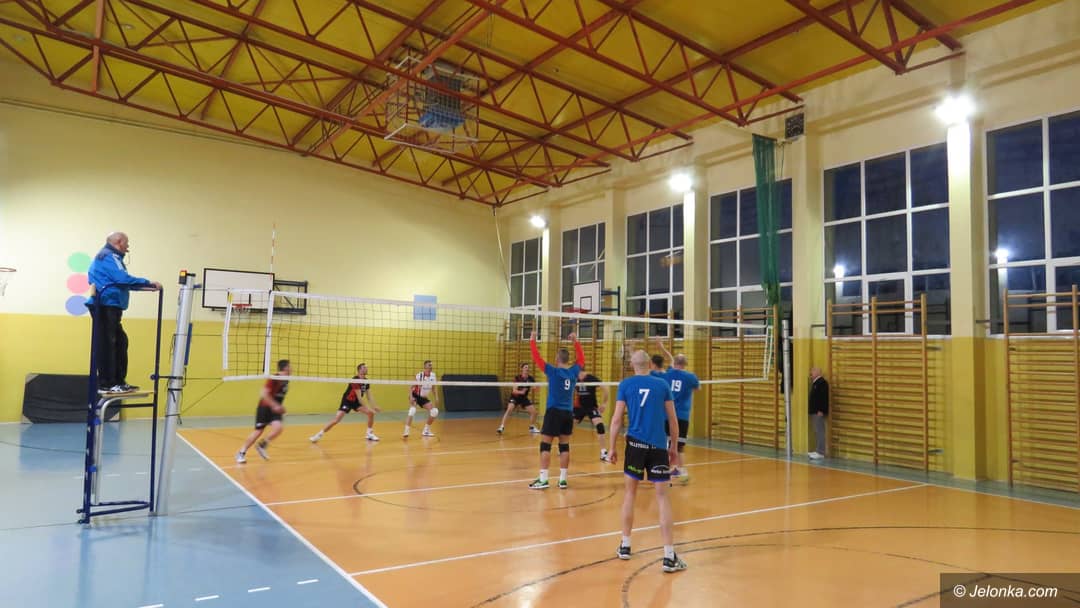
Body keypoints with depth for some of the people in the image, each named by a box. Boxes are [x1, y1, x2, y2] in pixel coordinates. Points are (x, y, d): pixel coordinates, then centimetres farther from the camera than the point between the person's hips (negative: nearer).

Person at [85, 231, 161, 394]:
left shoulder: (109, 257, 23)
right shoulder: (109, 257, -9)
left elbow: (118, 281, 22)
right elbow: (123, 279, -22)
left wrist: (145, 285, 15)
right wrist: (148, 283, -18)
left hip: (109, 307, 11)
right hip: (106, 306, -11)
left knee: (119, 342, 12)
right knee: (106, 345, -9)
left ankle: (119, 381, 16)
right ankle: (106, 384, -7)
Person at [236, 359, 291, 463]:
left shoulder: (286, 380, 6)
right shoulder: (274, 379, -18)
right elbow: (264, 394, -24)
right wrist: (275, 405, -27)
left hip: (275, 409, 6)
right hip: (265, 407, -6)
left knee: (278, 427, -17)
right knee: (258, 431, -5)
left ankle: (262, 445, 5)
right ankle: (241, 453, 12)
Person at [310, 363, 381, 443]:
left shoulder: (366, 381, -1)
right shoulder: (355, 380, -26)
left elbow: (369, 396, 3)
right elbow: (359, 397, -28)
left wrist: (374, 406, -8)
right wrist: (368, 408, -27)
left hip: (356, 401, 7)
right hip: (347, 401, -7)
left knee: (371, 413, -6)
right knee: (336, 419, -18)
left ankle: (370, 434, 10)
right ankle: (319, 435, -7)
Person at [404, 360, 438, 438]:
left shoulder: (433, 375, -5)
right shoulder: (419, 375, -20)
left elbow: (433, 388, 8)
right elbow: (412, 387, -18)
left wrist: (435, 398, -1)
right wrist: (411, 397, -32)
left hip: (424, 398, 6)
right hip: (415, 396, -6)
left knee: (434, 411, -5)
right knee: (412, 411, -30)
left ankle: (426, 431, 10)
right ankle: (406, 432, -27)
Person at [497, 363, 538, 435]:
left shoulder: (531, 379, -9)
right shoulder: (517, 378, -19)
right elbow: (514, 391, -24)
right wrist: (521, 392, -43)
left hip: (524, 398, 5)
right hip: (515, 397, -5)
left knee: (534, 411, 2)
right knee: (509, 410, -28)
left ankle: (531, 428, 25)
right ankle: (501, 427, -29)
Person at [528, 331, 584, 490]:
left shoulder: (553, 371, -9)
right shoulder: (574, 371, 3)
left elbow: (537, 358, -7)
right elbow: (581, 359, 22)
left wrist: (532, 341, 3)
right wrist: (576, 341, 27)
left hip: (554, 412, -5)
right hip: (568, 413, 5)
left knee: (545, 445, -1)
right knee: (564, 446, 9)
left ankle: (543, 479, -4)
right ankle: (562, 479, 10)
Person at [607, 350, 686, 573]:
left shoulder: (626, 385, 2)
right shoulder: (662, 385, 4)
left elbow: (617, 419, -2)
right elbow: (673, 420, 6)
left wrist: (611, 448, 5)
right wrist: (673, 446, 17)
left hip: (635, 443, 0)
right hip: (659, 446, 0)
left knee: (630, 491, 16)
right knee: (662, 497, 2)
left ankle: (625, 546, 25)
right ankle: (669, 557, 0)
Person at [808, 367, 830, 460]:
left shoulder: (822, 382, -14)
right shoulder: (815, 383, 18)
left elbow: (824, 398, -21)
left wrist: (821, 410, -22)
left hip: (819, 412, -11)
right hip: (814, 412, 11)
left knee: (820, 432, -9)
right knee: (817, 432, 13)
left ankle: (820, 453, -8)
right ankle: (818, 450, 19)